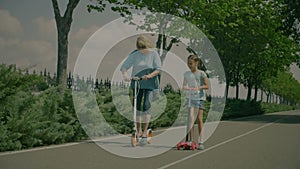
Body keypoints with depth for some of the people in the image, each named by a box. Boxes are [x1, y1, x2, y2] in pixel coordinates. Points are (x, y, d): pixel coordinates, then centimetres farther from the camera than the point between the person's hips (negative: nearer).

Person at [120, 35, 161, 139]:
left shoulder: (153, 54, -7)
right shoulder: (134, 55, -5)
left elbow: (158, 69, -9)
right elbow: (124, 66, -5)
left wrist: (150, 75, -27)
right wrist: (125, 75, -26)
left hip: (149, 83, -2)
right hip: (137, 82, 2)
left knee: (146, 105, -10)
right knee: (137, 106, 4)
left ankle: (145, 130, 0)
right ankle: (138, 130, 15)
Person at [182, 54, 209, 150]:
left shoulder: (201, 73, -2)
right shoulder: (187, 74, 9)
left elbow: (207, 86, -4)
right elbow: (184, 85, 13)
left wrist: (199, 87, -21)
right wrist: (184, 88, -10)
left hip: (200, 97, -3)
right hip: (190, 97, 3)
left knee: (199, 118, -4)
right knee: (191, 118, -8)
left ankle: (200, 141, 2)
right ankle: (191, 140, -5)